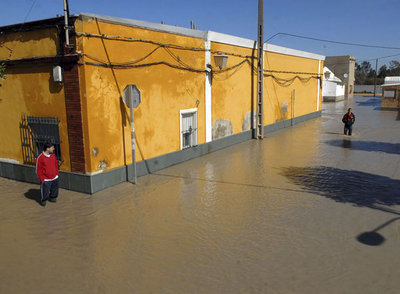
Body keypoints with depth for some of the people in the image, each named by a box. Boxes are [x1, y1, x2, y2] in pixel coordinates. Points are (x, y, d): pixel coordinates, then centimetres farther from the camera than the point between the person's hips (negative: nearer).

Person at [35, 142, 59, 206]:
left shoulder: (53, 155, 2)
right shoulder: (40, 158, -16)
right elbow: (38, 170, -10)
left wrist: (57, 174, 11)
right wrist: (42, 179, -10)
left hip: (54, 178, 5)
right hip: (46, 180, -5)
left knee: (54, 190, 16)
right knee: (45, 192, 4)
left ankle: (52, 197, 40)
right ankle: (43, 201, 28)